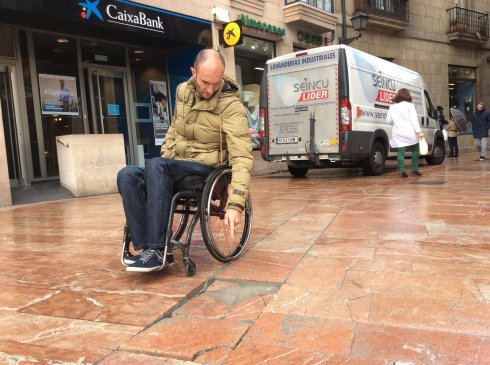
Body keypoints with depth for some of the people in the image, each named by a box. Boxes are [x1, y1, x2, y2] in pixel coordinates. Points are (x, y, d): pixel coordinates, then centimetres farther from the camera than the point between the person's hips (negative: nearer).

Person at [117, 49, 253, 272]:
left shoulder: (231, 106, -17)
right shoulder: (183, 91, 4)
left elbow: (242, 157, -24)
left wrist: (235, 203, -34)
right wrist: (165, 158, 5)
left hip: (205, 169, -6)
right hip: (175, 166, 6)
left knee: (155, 165, -34)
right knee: (127, 176, -21)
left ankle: (159, 250, -31)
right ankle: (147, 246, -23)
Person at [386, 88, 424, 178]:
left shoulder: (392, 107, 11)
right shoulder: (410, 105, -1)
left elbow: (388, 120, 11)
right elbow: (414, 119, -10)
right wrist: (419, 131, -14)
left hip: (398, 133, 3)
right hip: (409, 133, -2)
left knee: (401, 152, 1)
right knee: (415, 150, 14)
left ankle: (402, 171, -6)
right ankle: (415, 170, 16)